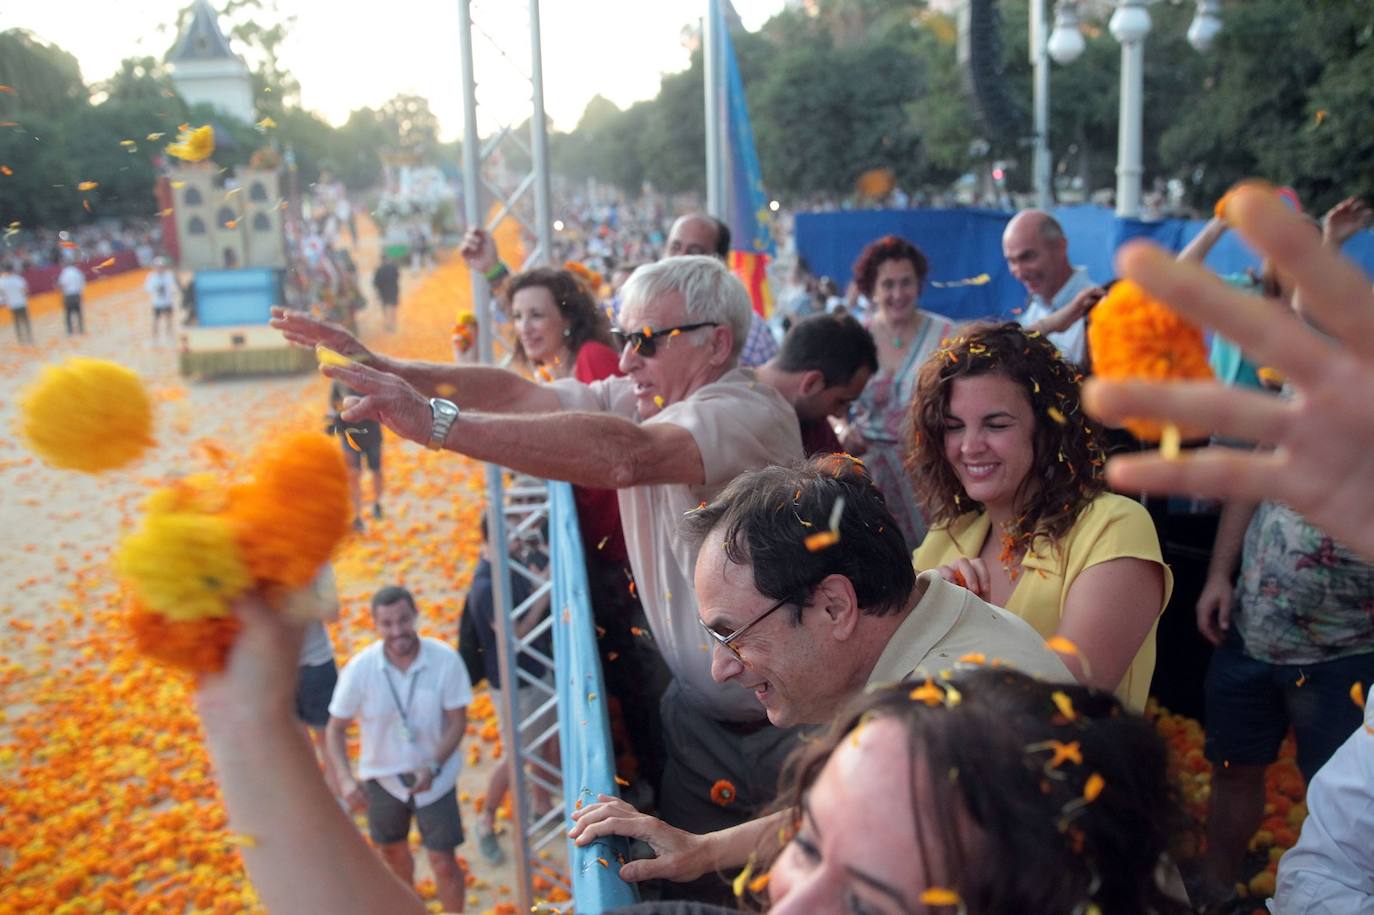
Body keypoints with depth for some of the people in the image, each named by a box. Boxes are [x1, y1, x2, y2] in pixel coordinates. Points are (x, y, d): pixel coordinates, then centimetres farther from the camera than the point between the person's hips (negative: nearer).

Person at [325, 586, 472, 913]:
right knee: (392, 851, 24)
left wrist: (433, 767, -28)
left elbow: (458, 721, -15)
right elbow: (335, 728, -10)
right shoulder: (359, 668, -20)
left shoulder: (445, 659, -24)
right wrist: (345, 779, -23)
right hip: (382, 775, 2)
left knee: (443, 862, 0)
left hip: (434, 776, -2)